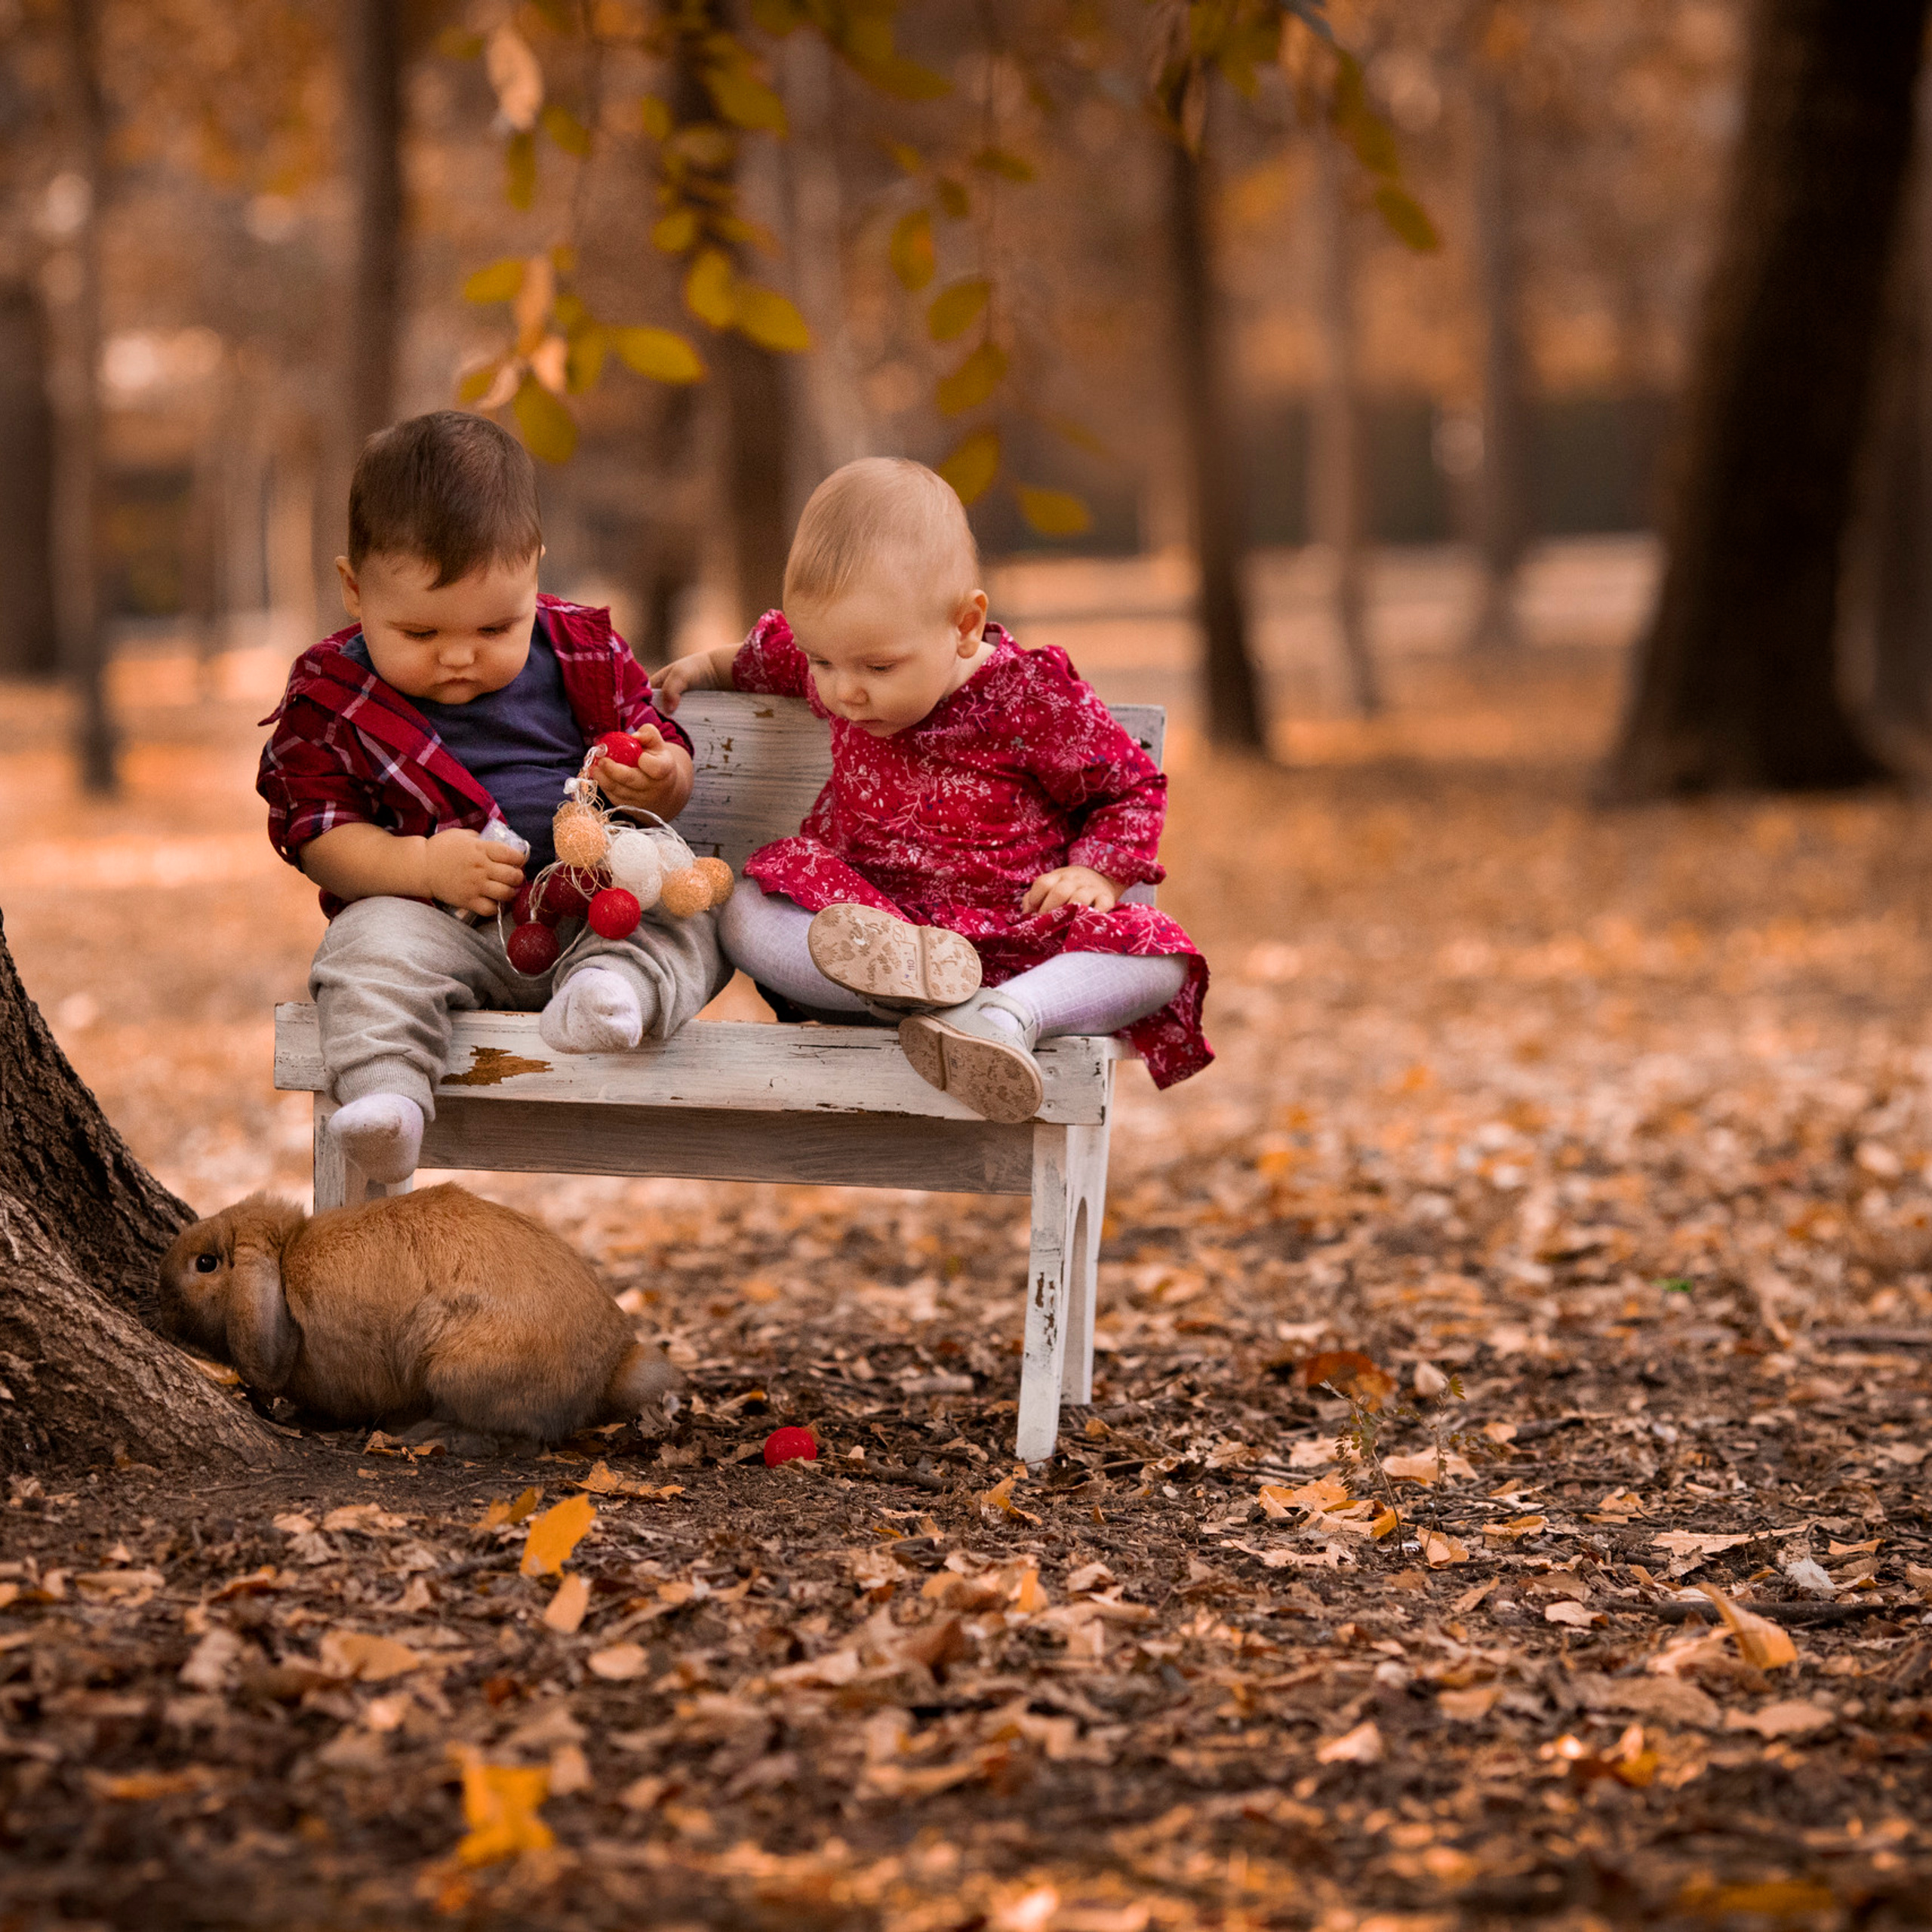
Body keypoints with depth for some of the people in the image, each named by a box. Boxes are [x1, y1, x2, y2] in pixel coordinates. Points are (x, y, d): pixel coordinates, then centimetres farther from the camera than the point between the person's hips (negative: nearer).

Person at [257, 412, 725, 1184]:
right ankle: (385, 1095, -50)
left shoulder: (582, 652, 8)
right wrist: (425, 865, -19)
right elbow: (319, 838, -2)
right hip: (439, 921, -2)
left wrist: (656, 780, -14)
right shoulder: (329, 696, 2)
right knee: (372, 944, -32)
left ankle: (612, 987, -53)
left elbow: (669, 761, 12)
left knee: (686, 926, -25)